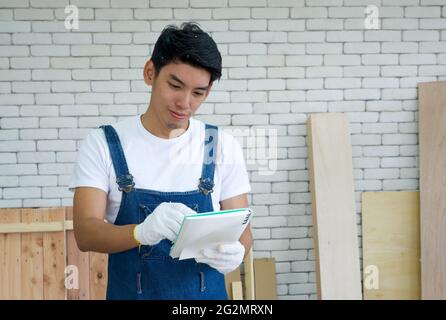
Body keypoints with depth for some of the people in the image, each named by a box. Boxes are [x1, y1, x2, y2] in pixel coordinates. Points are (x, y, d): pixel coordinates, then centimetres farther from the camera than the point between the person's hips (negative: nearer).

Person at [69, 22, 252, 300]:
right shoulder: (103, 143, -7)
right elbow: (85, 233, -14)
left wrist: (234, 253, -25)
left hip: (206, 293, 1)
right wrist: (142, 232, -34)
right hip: (129, 292, -1)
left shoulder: (223, 147, -3)